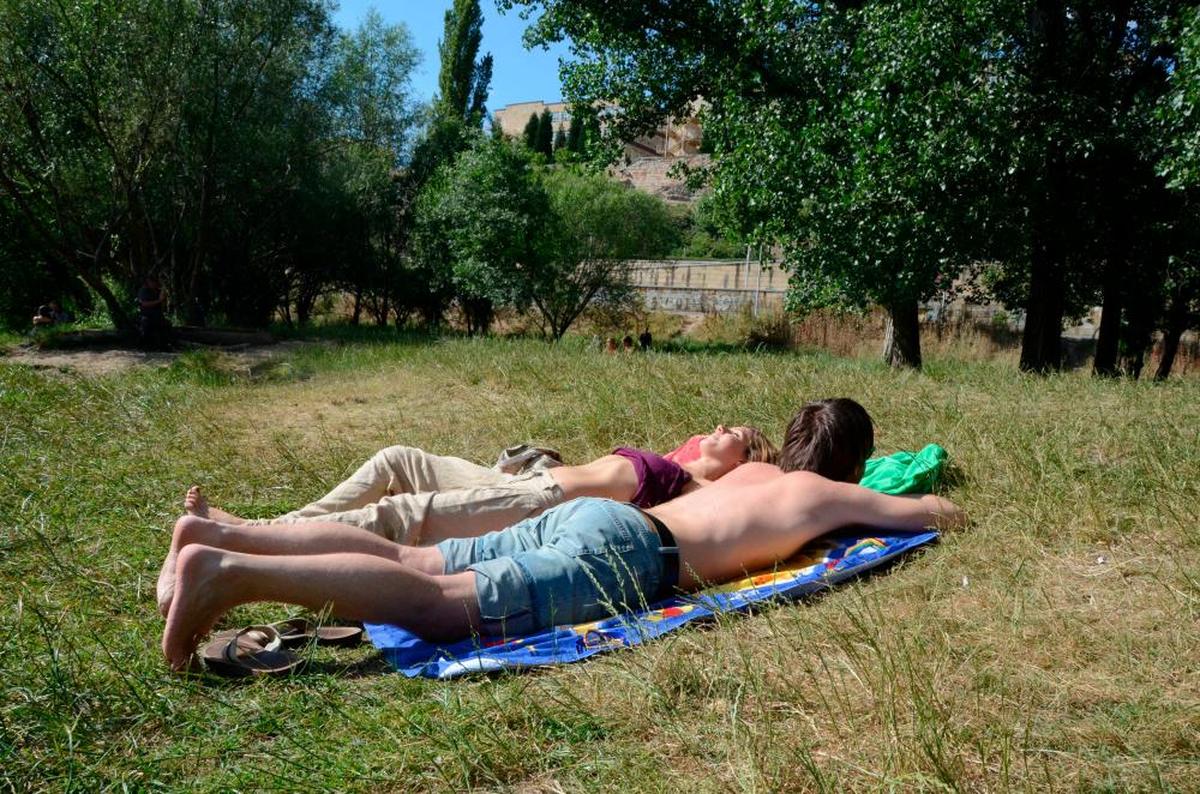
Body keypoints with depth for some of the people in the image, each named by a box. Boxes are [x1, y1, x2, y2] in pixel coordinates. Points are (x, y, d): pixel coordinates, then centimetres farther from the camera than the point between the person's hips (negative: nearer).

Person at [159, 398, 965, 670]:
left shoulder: (755, 470, 33)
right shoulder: (825, 494, 14)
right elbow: (922, 514, 24)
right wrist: (934, 506, 50)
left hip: (587, 513, 8)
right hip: (621, 552, -8)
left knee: (412, 563, -1)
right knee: (436, 603, -22)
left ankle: (219, 535, -9)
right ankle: (232, 573, -35)